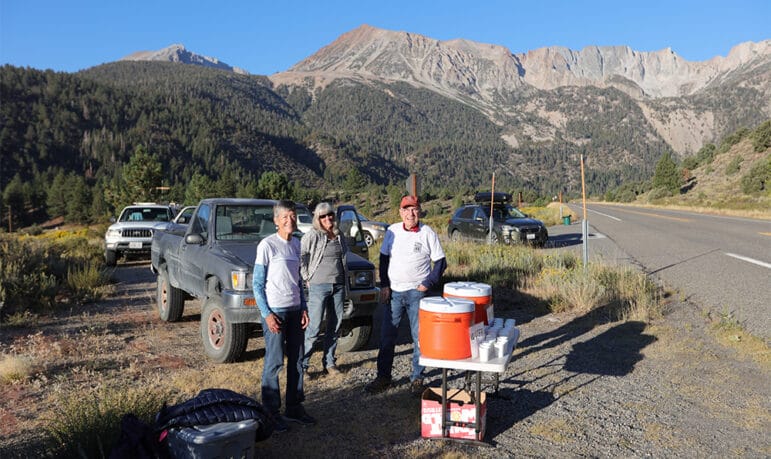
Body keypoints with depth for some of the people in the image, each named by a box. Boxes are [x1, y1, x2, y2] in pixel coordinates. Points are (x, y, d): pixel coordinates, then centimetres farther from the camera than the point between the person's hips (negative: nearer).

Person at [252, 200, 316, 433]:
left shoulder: (296, 244, 10)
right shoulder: (267, 245, -10)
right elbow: (257, 284, -9)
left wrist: (303, 308, 11)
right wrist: (267, 314, -14)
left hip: (295, 310, 7)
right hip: (275, 310, -7)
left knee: (296, 359, 11)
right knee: (274, 362, -2)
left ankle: (294, 407, 23)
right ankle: (271, 411, 11)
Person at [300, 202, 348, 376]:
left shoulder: (339, 235, 10)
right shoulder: (312, 235, -8)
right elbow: (300, 257, -11)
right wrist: (307, 278, -9)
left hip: (338, 285, 6)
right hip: (319, 285, -6)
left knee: (335, 326, 10)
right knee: (314, 327, -6)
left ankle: (329, 362, 23)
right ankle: (302, 364, 6)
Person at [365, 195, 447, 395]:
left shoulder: (428, 233, -4)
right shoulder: (392, 231, 4)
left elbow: (440, 262, 0)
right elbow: (384, 259, 11)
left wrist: (427, 284, -8)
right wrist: (384, 286, 3)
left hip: (417, 292, -3)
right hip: (393, 291, 3)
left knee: (419, 337, 2)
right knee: (387, 336, 7)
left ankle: (417, 378, 16)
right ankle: (383, 377, 20)